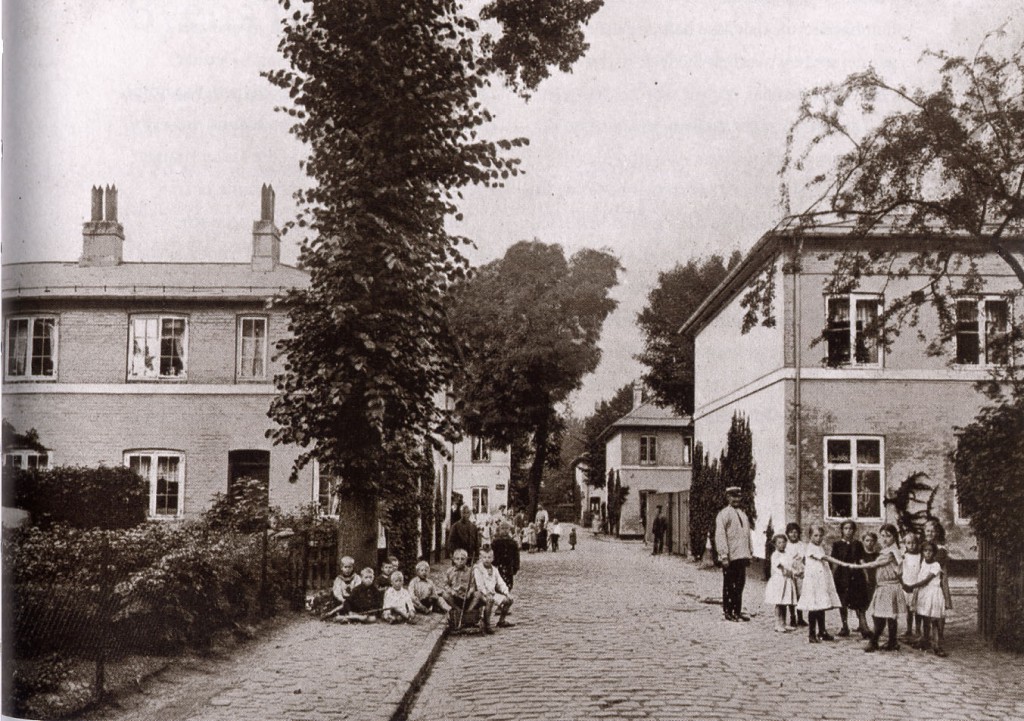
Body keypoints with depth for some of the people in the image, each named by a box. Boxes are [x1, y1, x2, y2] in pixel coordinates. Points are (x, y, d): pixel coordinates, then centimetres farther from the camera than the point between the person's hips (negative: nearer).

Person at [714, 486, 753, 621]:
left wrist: (749, 553, 15)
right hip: (730, 557, -7)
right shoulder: (723, 514, -7)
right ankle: (728, 613, 9)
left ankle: (737, 612, 19)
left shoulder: (743, 514, 17)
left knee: (740, 585, 11)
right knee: (729, 586, 2)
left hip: (742, 556, 7)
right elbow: (720, 536, -14)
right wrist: (724, 556, -19)